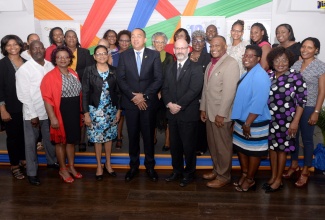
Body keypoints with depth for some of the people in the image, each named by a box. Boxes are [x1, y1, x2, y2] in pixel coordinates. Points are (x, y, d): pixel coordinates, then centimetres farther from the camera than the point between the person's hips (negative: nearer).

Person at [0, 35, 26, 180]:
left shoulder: (26, 63, 6)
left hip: (26, 106, 4)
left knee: (25, 134, 12)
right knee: (13, 136, 6)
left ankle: (23, 160, 30)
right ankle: (14, 166, 20)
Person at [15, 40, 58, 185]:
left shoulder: (50, 66, 1)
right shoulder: (24, 69, -11)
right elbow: (23, 95, -12)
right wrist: (33, 115, -12)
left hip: (49, 110, 4)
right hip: (32, 113, -4)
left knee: (50, 139, 19)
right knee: (31, 143, 9)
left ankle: (52, 161, 42)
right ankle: (31, 172, 24)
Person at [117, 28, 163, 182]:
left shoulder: (154, 55, 3)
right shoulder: (124, 55, 6)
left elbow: (159, 79, -4)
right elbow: (120, 79, 0)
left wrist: (144, 95, -12)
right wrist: (133, 96, -11)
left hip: (149, 102, -1)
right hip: (130, 102, 1)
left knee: (149, 135, 7)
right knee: (133, 135, 8)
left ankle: (150, 166, 21)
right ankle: (133, 165, 22)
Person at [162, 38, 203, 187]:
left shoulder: (196, 68, -4)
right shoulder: (170, 68, 14)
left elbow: (194, 90, -15)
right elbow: (165, 89, 8)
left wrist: (179, 105, -16)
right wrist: (169, 104, -9)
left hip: (188, 113, -5)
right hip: (172, 113, 5)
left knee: (188, 145, 5)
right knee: (174, 144, 13)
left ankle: (189, 173, 21)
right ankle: (177, 170, 29)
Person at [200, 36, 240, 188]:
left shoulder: (231, 63, -13)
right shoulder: (211, 64, 14)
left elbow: (229, 92, -19)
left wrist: (221, 114, -19)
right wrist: (203, 108, 12)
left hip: (221, 114, -7)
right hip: (210, 112, 8)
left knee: (223, 146, 5)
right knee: (213, 145, 16)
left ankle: (224, 176, 19)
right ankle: (216, 170, 33)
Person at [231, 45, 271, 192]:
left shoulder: (260, 76, -20)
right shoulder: (247, 74, 10)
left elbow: (258, 103, -24)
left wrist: (248, 123, -21)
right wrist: (241, 122, 15)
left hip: (254, 123, -9)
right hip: (241, 120, 9)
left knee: (253, 151, 7)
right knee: (240, 148, 17)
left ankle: (250, 180, 23)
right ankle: (244, 174, 35)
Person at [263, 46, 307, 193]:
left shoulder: (295, 76, -10)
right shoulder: (268, 76, 3)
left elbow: (301, 100, -10)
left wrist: (295, 121, -14)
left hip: (285, 120, -4)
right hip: (269, 119, 4)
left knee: (282, 148, 8)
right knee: (272, 146, 14)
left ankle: (278, 180, 23)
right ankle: (273, 176, 30)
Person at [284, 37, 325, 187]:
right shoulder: (296, 64, 6)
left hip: (308, 108, -4)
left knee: (307, 139, 6)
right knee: (292, 136, 12)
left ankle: (305, 170, 21)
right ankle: (294, 164, 30)